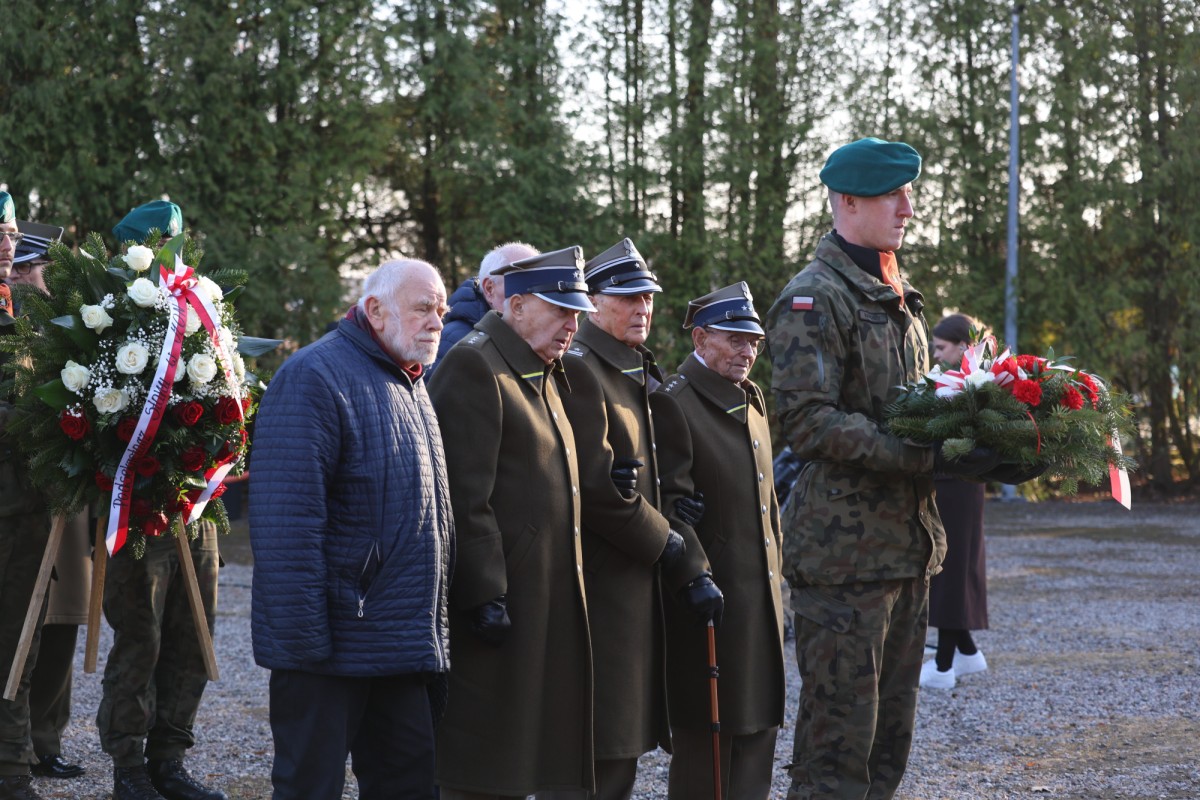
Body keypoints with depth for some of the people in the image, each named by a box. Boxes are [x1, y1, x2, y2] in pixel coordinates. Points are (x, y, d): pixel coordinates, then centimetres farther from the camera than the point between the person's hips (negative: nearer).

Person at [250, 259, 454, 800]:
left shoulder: (410, 385, 17)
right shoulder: (315, 377, -13)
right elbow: (287, 522, -20)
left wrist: (429, 628, 20)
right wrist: (304, 639, -23)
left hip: (401, 646, 9)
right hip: (333, 645, -9)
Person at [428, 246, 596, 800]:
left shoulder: (546, 374, 18)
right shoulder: (473, 367, -13)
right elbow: (465, 498, -19)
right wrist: (486, 596, -21)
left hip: (546, 600, 10)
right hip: (499, 600, -10)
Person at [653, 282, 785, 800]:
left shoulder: (752, 400, 15)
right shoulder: (673, 403, -13)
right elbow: (672, 507, -18)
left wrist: (775, 573, 18)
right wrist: (699, 581, -22)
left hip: (761, 596, 9)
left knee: (759, 730, 14)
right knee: (706, 741, 0)